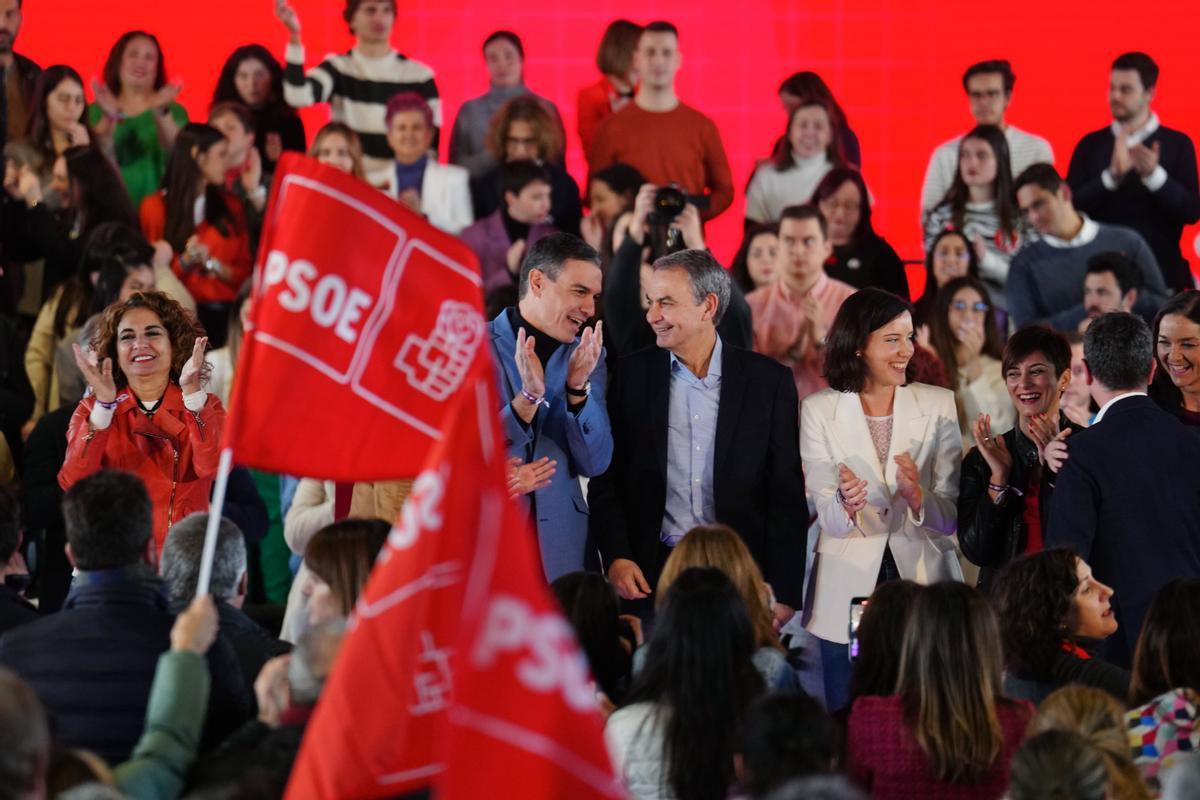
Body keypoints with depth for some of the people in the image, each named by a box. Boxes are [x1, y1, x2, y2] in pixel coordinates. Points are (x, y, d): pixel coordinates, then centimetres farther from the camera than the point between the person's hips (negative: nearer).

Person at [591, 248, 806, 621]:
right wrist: (616, 557, -8)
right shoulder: (631, 376, 4)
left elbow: (787, 492, 0)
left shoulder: (769, 380, 0)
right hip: (652, 574, 1)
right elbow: (606, 479, 7)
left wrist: (784, 591, -5)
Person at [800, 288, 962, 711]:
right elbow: (827, 516, -4)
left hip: (924, 581, 0)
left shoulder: (938, 405, 2)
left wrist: (918, 498, -23)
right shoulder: (819, 410, 1)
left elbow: (952, 516, -2)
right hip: (849, 591, 0)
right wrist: (847, 505, -26)